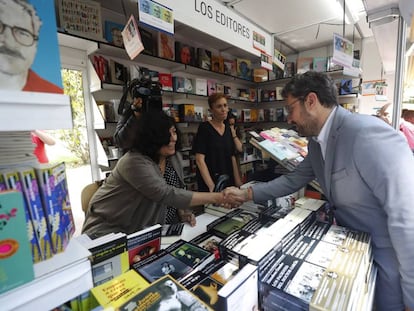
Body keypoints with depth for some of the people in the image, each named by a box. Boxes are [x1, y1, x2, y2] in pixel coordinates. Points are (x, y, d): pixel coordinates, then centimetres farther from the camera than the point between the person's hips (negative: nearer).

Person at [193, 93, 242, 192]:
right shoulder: (204, 128, -10)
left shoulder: (228, 129, 7)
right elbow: (200, 160, -16)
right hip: (209, 183, -5)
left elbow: (232, 158, 9)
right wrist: (212, 186, -22)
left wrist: (238, 182, 2)